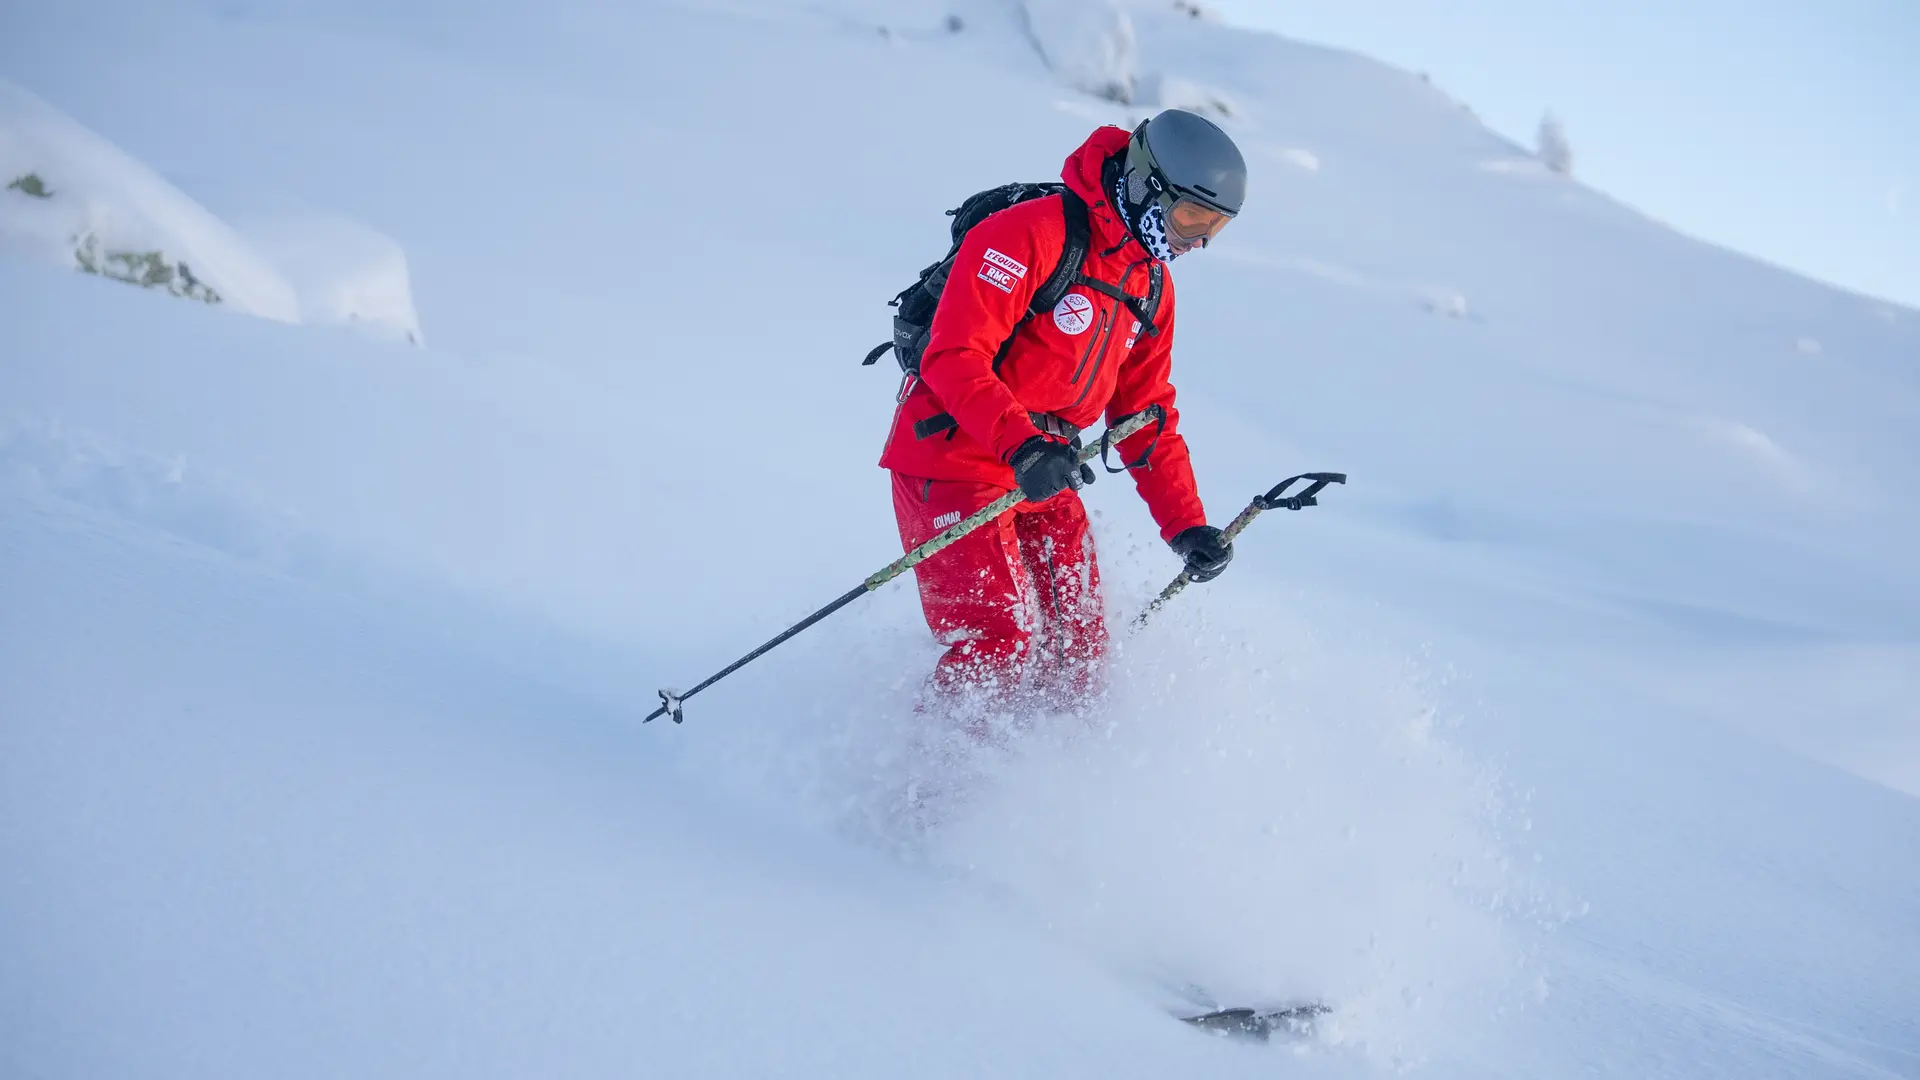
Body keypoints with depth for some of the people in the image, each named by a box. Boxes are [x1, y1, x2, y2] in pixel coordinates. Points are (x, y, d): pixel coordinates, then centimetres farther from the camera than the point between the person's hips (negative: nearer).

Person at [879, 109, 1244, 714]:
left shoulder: (1151, 284, 10)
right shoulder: (1033, 234, -17)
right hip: (952, 463, -8)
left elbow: (1146, 415, 16)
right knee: (998, 647, -15)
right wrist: (1023, 445, -37)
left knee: (1079, 652, 3)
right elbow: (954, 357, -24)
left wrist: (1186, 526, 7)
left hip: (1044, 478, 8)